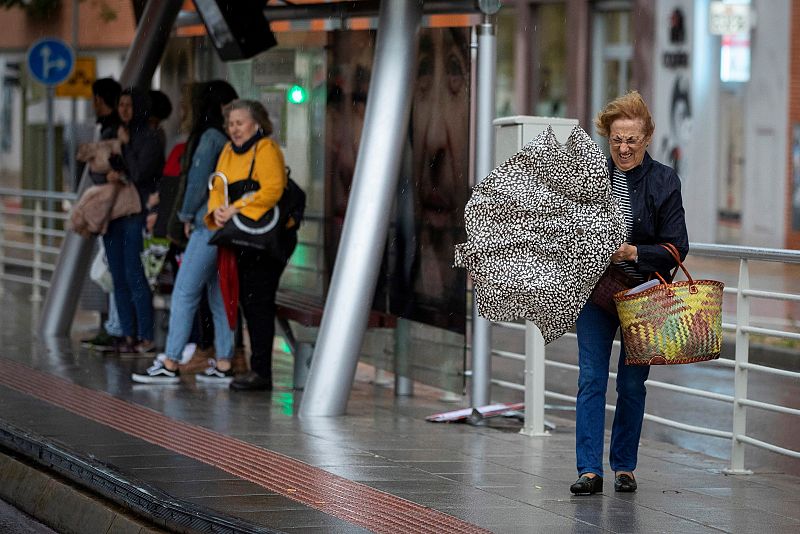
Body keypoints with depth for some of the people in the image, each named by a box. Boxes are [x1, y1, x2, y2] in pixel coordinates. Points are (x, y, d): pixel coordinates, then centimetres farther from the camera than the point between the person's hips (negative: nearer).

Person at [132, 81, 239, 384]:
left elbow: (199, 181, -11)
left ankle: (170, 364, -5)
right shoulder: (227, 139, 11)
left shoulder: (209, 138, -12)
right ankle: (223, 364, 10)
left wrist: (188, 216, 3)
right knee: (220, 296, 10)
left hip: (208, 226, -9)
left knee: (184, 293, -6)